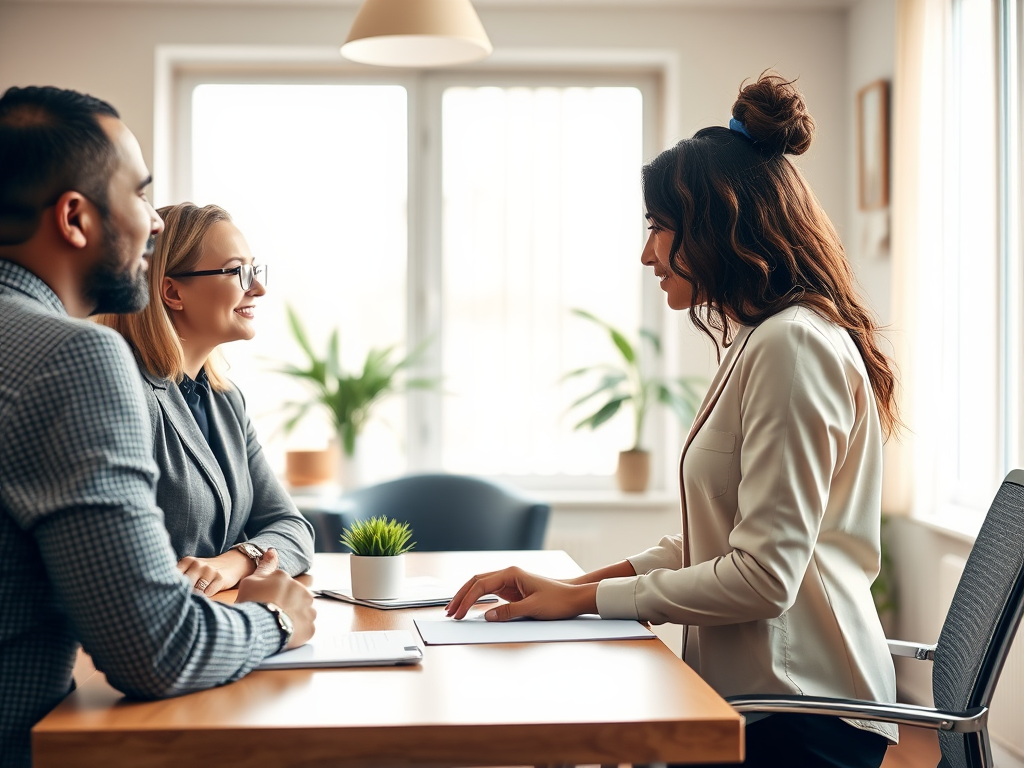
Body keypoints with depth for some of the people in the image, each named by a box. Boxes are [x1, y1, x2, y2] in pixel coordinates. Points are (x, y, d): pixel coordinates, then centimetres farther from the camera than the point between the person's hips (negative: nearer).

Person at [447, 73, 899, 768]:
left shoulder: (792, 346, -16)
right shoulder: (759, 343, 17)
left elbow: (762, 575, -20)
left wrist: (587, 598, -11)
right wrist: (570, 584, 6)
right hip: (753, 691, 9)